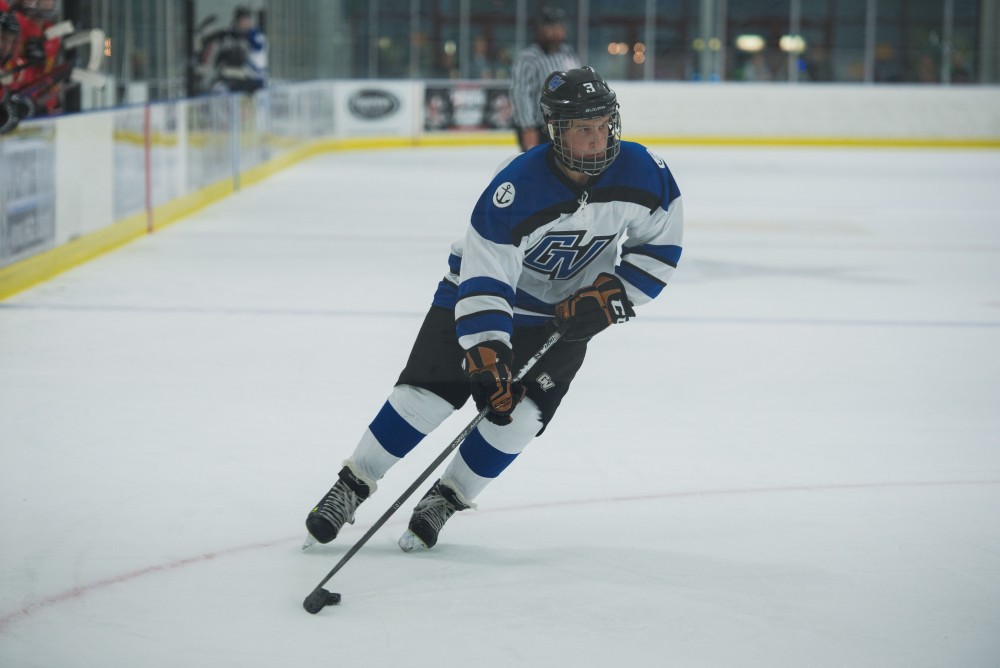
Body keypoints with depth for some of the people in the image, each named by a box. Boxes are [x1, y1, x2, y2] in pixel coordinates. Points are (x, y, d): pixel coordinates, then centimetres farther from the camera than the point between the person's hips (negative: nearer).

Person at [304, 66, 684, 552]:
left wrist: (613, 293, -14)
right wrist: (486, 358, -39)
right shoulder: (517, 188, -33)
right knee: (426, 394, -12)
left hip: (565, 309, 3)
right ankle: (351, 488, 6)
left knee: (520, 412, -13)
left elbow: (660, 243, -2)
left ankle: (446, 499, 7)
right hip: (483, 282, -3)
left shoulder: (643, 173, -20)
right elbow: (484, 281, -32)